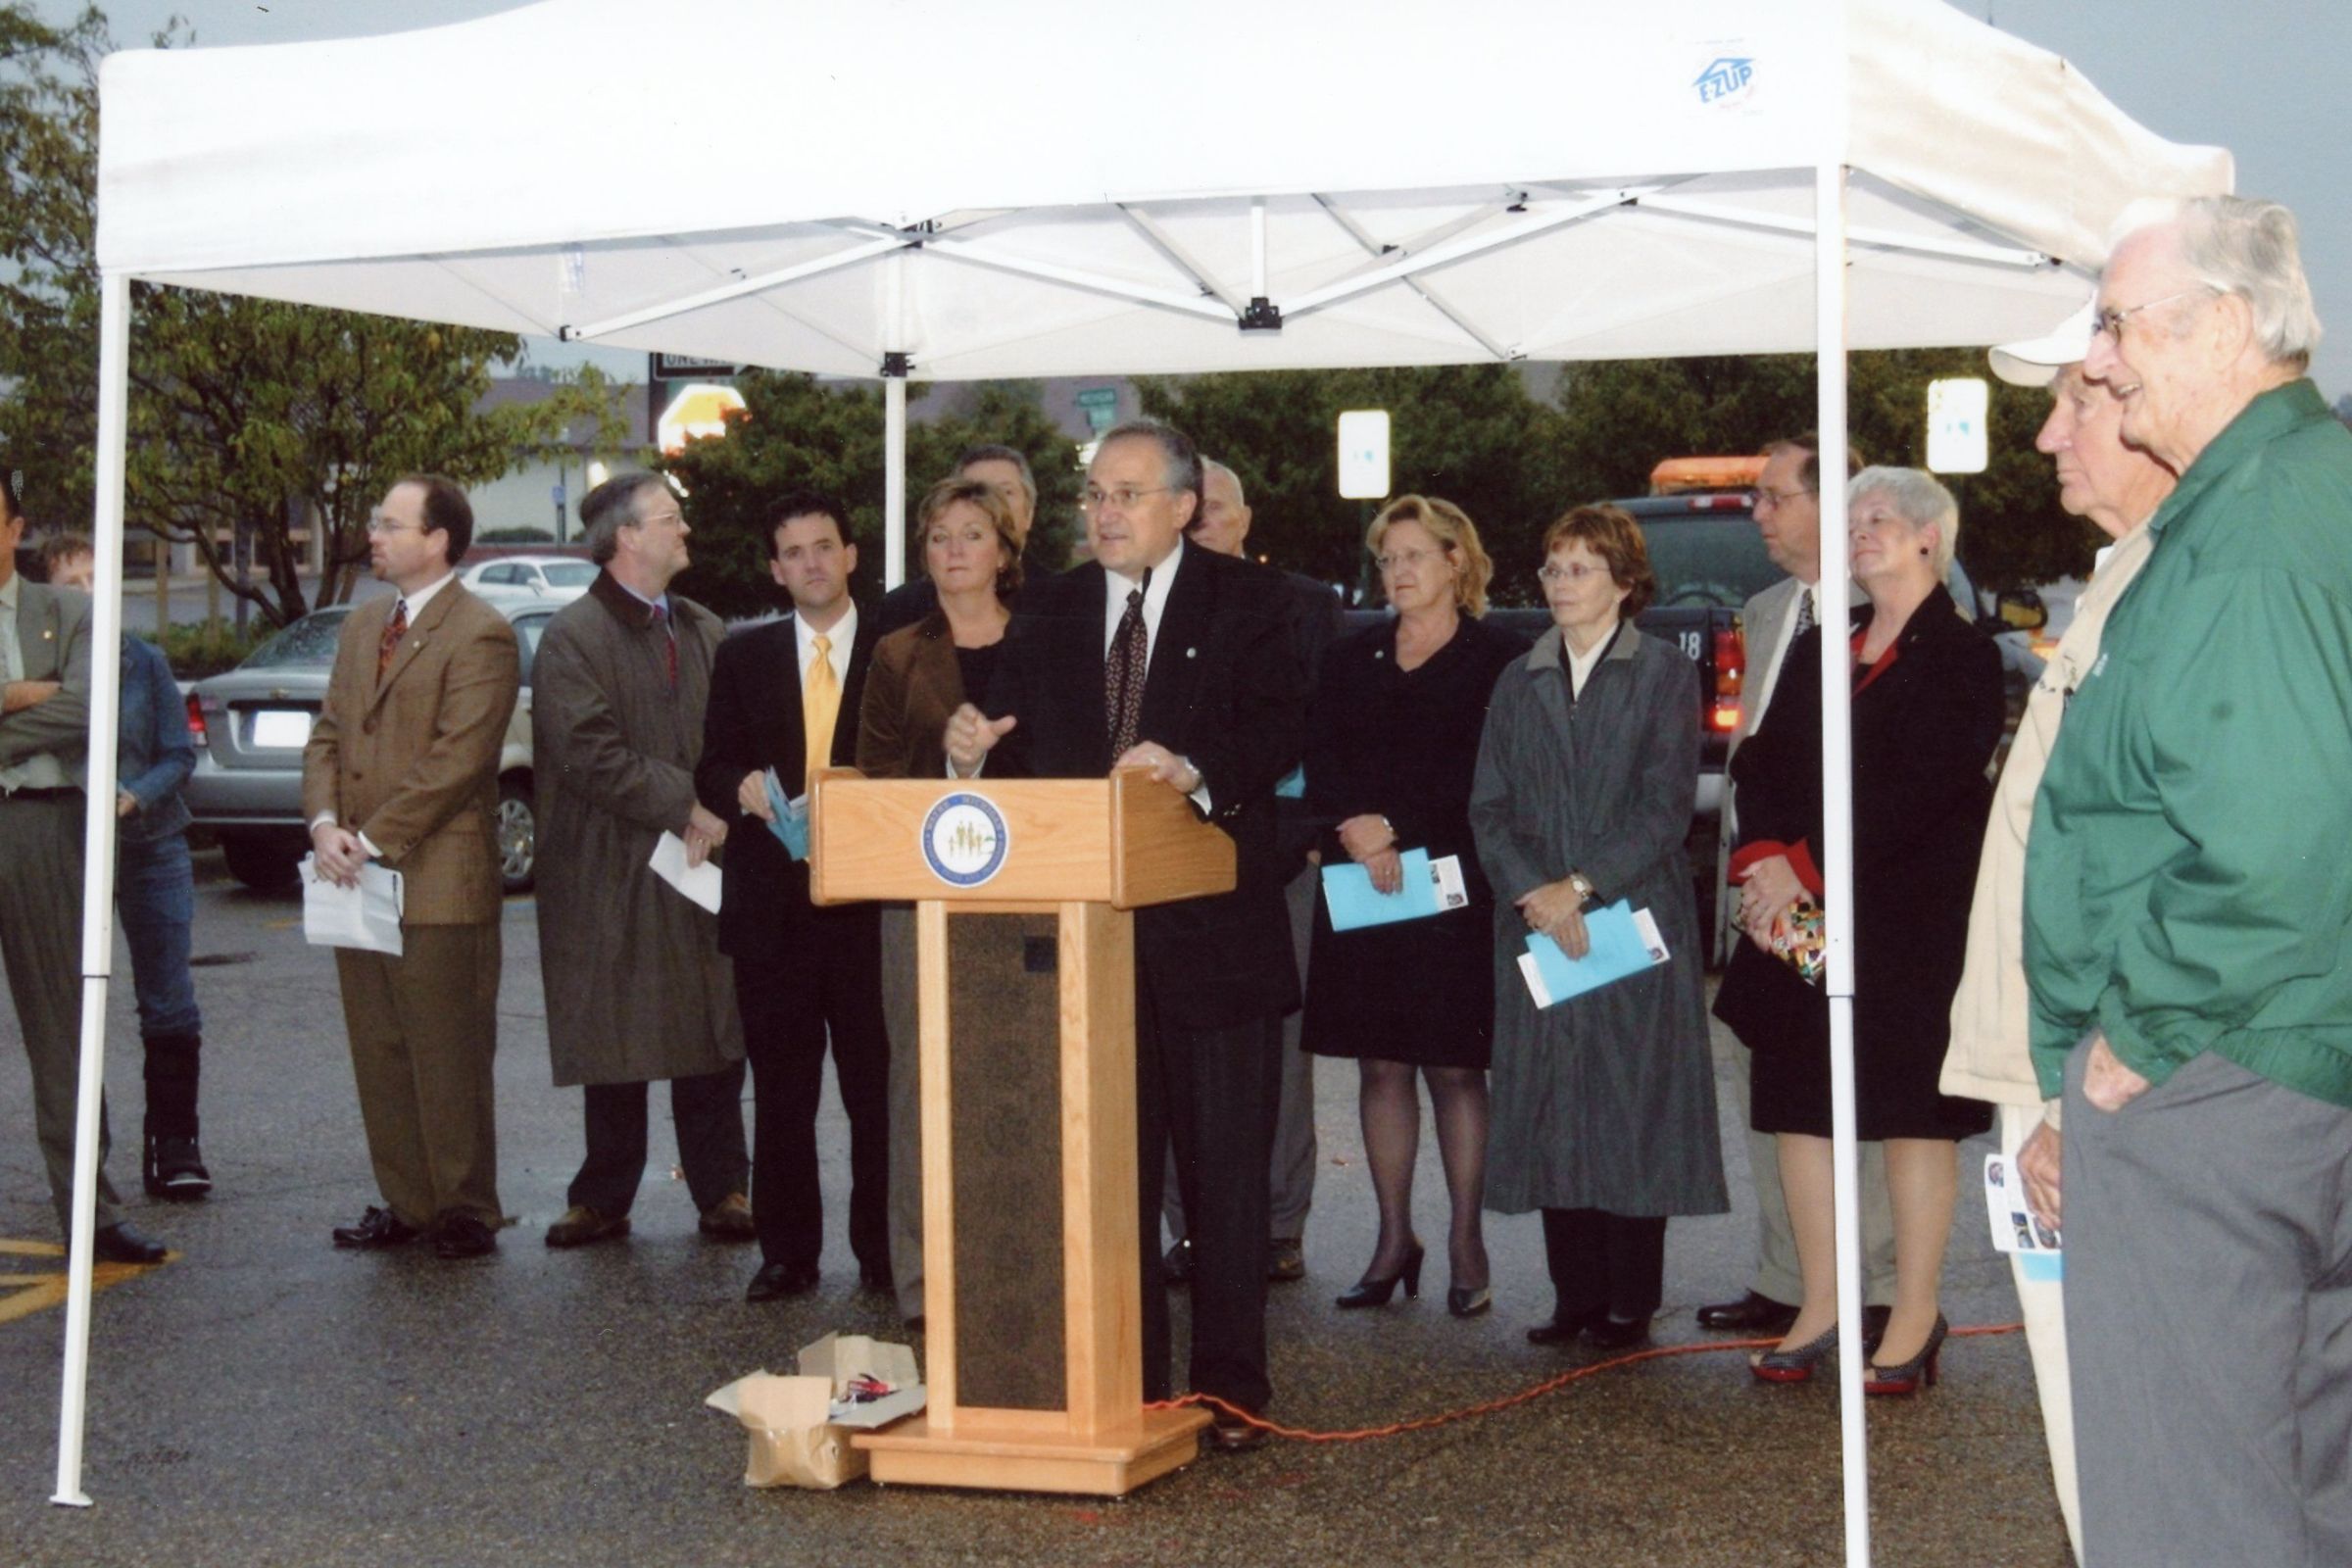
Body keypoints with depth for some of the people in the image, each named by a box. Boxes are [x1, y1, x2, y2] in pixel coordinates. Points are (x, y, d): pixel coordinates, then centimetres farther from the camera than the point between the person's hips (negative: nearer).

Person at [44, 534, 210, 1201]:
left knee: (169, 1005, 0)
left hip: (151, 844, 1)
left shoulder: (144, 661, 3)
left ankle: (174, 1146, 8)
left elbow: (179, 753, 3)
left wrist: (133, 797, -15)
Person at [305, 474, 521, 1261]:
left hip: (439, 884, -8)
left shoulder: (480, 636, -10)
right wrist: (326, 824, -4)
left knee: (450, 1058, -1)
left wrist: (374, 840, -16)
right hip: (359, 880, 8)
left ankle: (465, 1211, 8)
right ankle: (405, 1203, 19)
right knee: (379, 1053, 11)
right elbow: (328, 735, 14)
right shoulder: (362, 625, 16)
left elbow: (454, 762, -16)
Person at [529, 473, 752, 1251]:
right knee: (615, 1045, 3)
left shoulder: (704, 632, 14)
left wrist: (716, 814, -4)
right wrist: (682, 807, -15)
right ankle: (604, 1198, 14)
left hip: (702, 866, 4)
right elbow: (589, 754, -15)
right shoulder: (573, 637, -5)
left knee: (714, 1040, 5)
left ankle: (722, 1189, 13)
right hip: (612, 874, -4)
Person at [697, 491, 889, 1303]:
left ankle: (882, 1249, 10)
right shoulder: (744, 656, 12)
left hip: (870, 898, -2)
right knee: (780, 1090, 6)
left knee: (877, 1084, 1)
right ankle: (787, 1251, 14)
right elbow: (711, 769, 10)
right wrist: (742, 789, -11)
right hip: (772, 901, 2)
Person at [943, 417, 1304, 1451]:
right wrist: (973, 752, -15)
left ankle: (1231, 1385, 13)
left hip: (1214, 929, -3)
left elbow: (1278, 729, -13)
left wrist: (1196, 771, -31)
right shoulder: (1050, 611, 12)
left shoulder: (1247, 602, 0)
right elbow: (1018, 743, 8)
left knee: (1225, 1163, 4)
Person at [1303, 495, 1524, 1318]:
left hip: (1454, 889, -4)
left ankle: (1466, 1244, 5)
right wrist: (1356, 827, -12)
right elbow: (1320, 765, 7)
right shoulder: (1350, 658, 15)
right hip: (1361, 894, 4)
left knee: (1455, 1066, -2)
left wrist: (1396, 828, -14)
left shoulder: (1497, 660, 1)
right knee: (1380, 1064, 6)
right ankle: (1394, 1240, 13)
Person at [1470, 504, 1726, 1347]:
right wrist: (1530, 891, -10)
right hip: (1535, 927, 4)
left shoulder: (1665, 674, 1)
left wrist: (1582, 886, -14)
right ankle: (1576, 1295, 11)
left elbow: (1667, 805, -7)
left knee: (1634, 1107, -2)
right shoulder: (1519, 682, 13)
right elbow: (1488, 807, 7)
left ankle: (1630, 1302, 5)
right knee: (1550, 1110, 3)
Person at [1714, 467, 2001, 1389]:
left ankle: (1915, 1318, 6)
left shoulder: (1961, 657, -4)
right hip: (1799, 916, 6)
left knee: (1912, 1113, -2)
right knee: (1798, 1107, 6)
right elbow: (1761, 764, 8)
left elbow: (1917, 791, -14)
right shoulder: (1817, 651, 17)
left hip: (1913, 922, -6)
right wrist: (1765, 860, -10)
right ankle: (1819, 1306, 15)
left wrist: (1806, 865, -17)